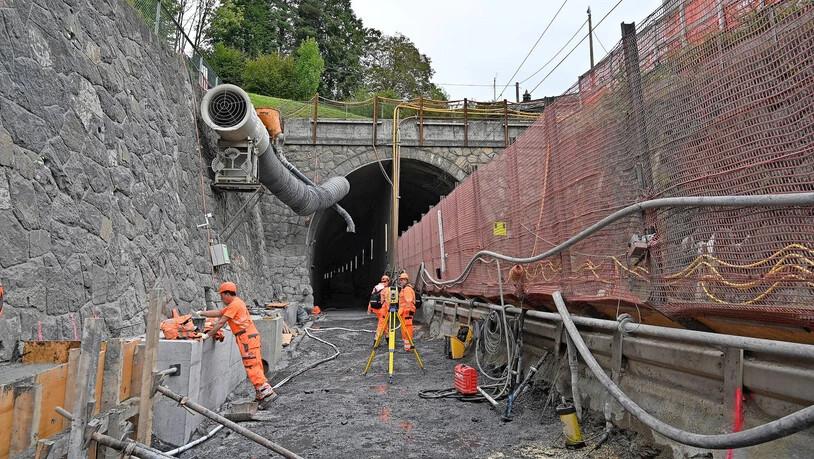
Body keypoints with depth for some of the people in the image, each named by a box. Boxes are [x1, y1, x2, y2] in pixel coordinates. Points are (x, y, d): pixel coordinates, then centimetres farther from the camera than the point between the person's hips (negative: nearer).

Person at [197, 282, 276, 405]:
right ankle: (262, 396, 13)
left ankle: (268, 392, -13)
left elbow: (221, 323, -10)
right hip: (252, 336, 10)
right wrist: (202, 313, 28)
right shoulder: (235, 304, 22)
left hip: (247, 338, -10)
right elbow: (218, 313, 27)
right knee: (255, 368, 10)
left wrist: (207, 335, -5)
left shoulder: (235, 304, -9)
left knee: (252, 368, -10)